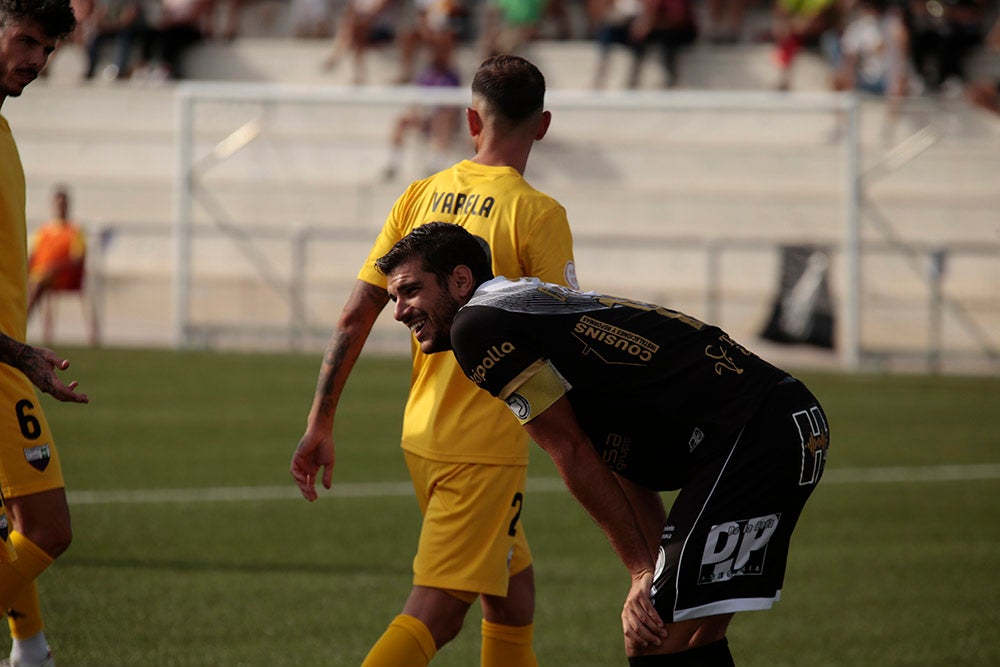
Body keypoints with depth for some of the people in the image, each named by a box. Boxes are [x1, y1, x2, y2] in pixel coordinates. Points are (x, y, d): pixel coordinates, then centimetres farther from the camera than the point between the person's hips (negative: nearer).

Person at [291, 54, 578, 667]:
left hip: (420, 434, 7)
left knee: (512, 593, 21)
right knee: (433, 615, -9)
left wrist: (321, 423, 8)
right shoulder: (536, 214, -11)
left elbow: (355, 317, 4)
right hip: (487, 445, -7)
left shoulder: (421, 196, 5)